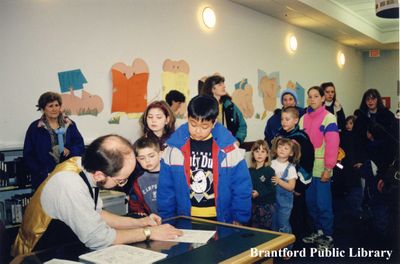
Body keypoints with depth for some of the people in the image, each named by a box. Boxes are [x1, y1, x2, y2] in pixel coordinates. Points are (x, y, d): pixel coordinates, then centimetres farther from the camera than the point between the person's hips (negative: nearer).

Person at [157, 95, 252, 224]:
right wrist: (166, 218, 1)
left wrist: (239, 219, -3)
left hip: (220, 218, -1)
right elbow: (166, 188, -1)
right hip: (185, 219, 1)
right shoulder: (174, 146, -9)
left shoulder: (228, 147, -12)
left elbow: (241, 187, -5)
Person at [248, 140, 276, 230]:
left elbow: (271, 189, -14)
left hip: (266, 205, -4)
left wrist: (259, 193, -21)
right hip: (253, 204, 4)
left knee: (265, 229, 4)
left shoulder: (269, 171, -8)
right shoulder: (250, 171, 7)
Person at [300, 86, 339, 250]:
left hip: (321, 169, -5)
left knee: (323, 203, 0)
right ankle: (317, 231, 29)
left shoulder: (329, 118, -7)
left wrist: (328, 168, -16)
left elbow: (332, 145, -12)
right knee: (311, 202, 13)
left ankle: (328, 237, 14)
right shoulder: (304, 118, 10)